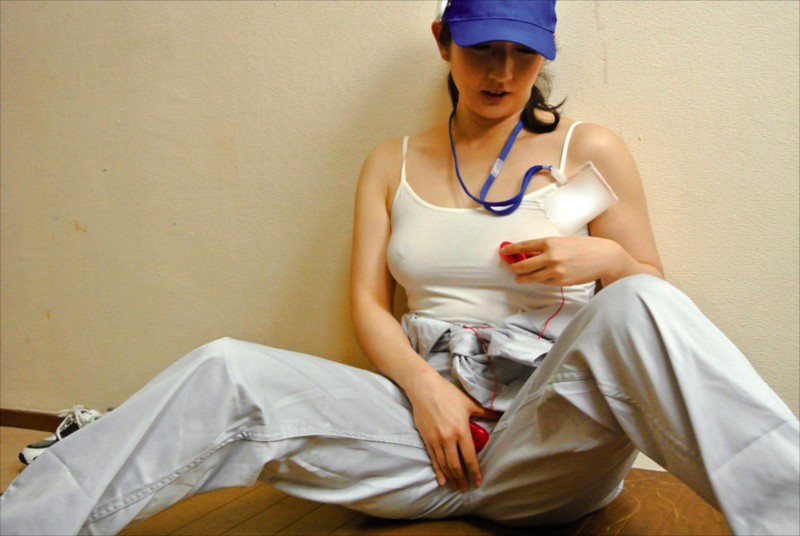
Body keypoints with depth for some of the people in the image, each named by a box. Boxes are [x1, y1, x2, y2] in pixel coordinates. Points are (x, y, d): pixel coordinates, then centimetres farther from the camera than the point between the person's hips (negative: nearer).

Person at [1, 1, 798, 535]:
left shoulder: (589, 152, 7)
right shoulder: (393, 163, 14)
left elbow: (650, 292, 11)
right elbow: (367, 303, 9)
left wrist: (606, 259, -12)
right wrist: (423, 385, -9)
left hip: (551, 444, -2)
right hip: (428, 420, 2)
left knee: (635, 304, -33)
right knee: (227, 373, -19)